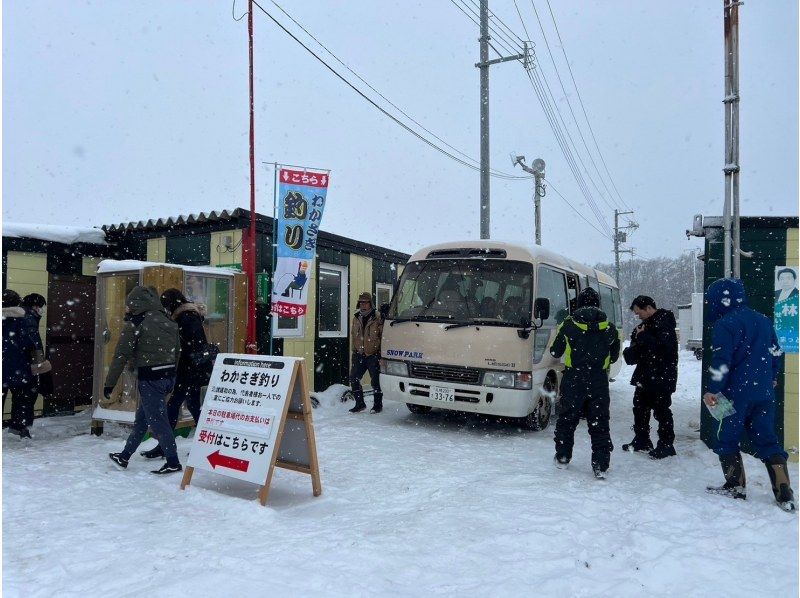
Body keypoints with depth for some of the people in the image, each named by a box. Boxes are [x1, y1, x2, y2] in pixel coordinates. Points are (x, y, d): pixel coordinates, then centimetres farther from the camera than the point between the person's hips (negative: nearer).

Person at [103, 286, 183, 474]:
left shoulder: (135, 322, -10)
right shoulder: (169, 322, 9)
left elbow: (121, 355, -11)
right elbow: (177, 352, 14)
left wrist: (109, 385, -6)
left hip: (150, 379, -7)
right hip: (168, 377, 8)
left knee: (157, 421, 2)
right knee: (141, 418, 19)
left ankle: (173, 462, 8)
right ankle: (125, 456, 33)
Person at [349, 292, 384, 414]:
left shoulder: (377, 317, -7)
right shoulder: (356, 317, 10)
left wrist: (381, 351, -9)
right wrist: (355, 349, 13)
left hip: (373, 355, -5)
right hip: (359, 354, 5)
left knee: (375, 381, -1)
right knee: (353, 379, 4)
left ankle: (377, 405, 14)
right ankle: (360, 403, 18)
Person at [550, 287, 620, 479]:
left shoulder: (568, 324, -4)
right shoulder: (608, 327, 0)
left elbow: (555, 352, 3)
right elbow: (614, 356, 12)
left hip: (573, 380, -1)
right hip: (599, 382, 1)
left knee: (567, 419, 14)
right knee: (599, 424, 8)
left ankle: (562, 458, 23)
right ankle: (601, 466, 6)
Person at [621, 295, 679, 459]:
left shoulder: (664, 323, -15)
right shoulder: (647, 324, 14)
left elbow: (664, 347, -30)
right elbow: (637, 349, 22)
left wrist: (643, 337, -22)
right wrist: (630, 352, 1)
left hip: (661, 378, -10)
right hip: (645, 376, 10)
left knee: (661, 411, -1)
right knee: (640, 408, 15)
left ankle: (666, 444, 10)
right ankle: (641, 440, 27)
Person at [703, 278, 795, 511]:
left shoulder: (725, 324, -13)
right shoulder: (763, 321, 11)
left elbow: (721, 360, -20)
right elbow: (775, 353, 20)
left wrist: (712, 390, -16)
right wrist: (771, 378, 35)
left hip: (736, 394, -7)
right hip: (764, 393, 7)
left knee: (727, 440, 8)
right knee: (767, 441, 10)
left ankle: (736, 486, 13)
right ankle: (785, 494, 5)